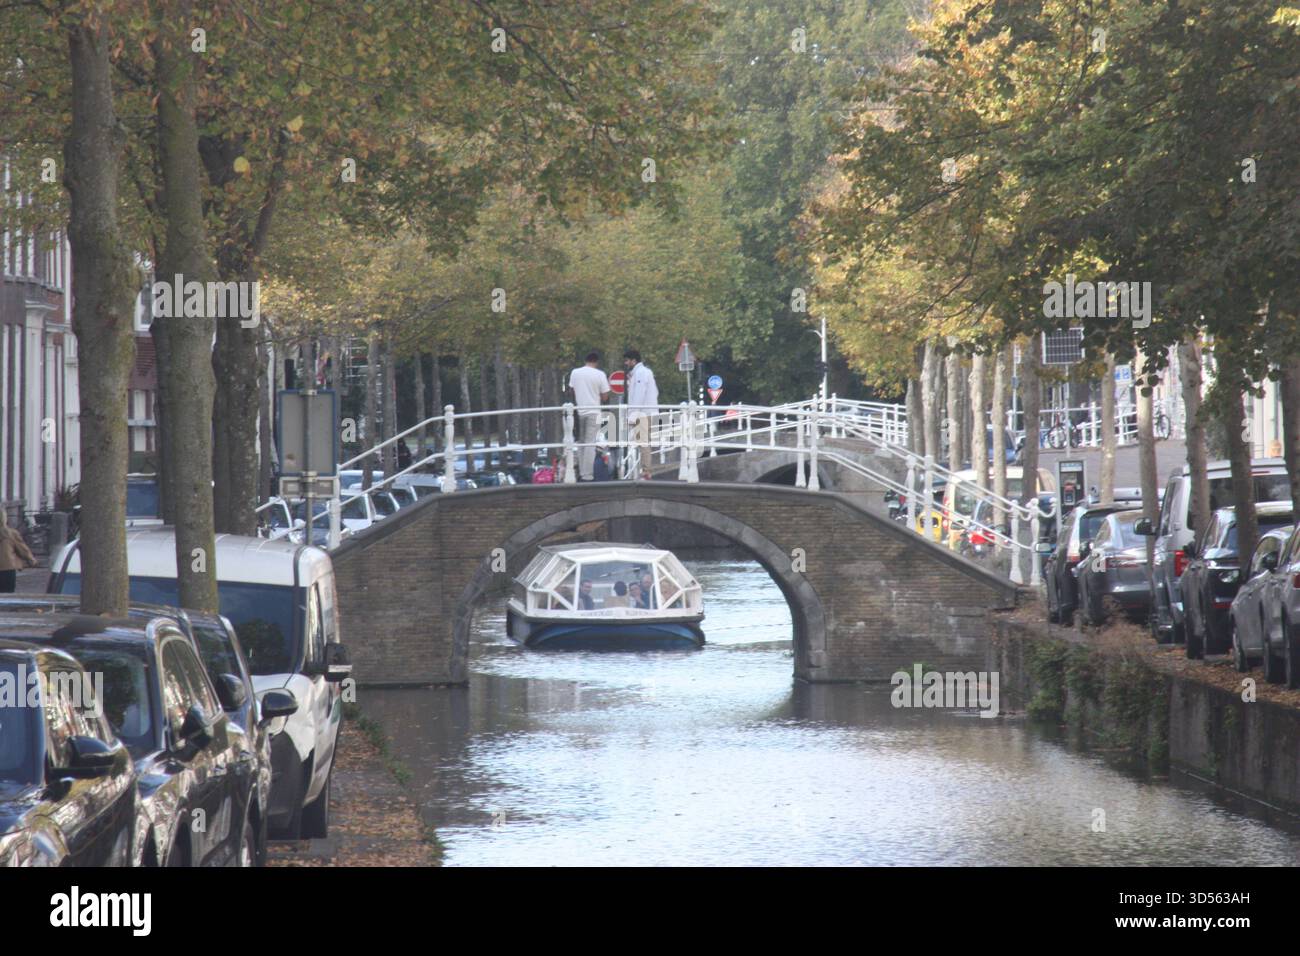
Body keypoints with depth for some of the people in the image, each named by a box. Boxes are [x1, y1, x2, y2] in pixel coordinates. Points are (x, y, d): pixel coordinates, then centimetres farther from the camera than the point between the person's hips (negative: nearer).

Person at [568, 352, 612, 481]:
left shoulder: (575, 372, 3)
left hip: (579, 412, 3)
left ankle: (581, 473, 14)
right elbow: (604, 396, -6)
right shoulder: (599, 374, -8)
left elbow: (571, 391, 11)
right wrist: (608, 387, 12)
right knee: (590, 444, -2)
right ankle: (587, 475, -5)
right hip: (593, 412, -3)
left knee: (581, 443, 14)